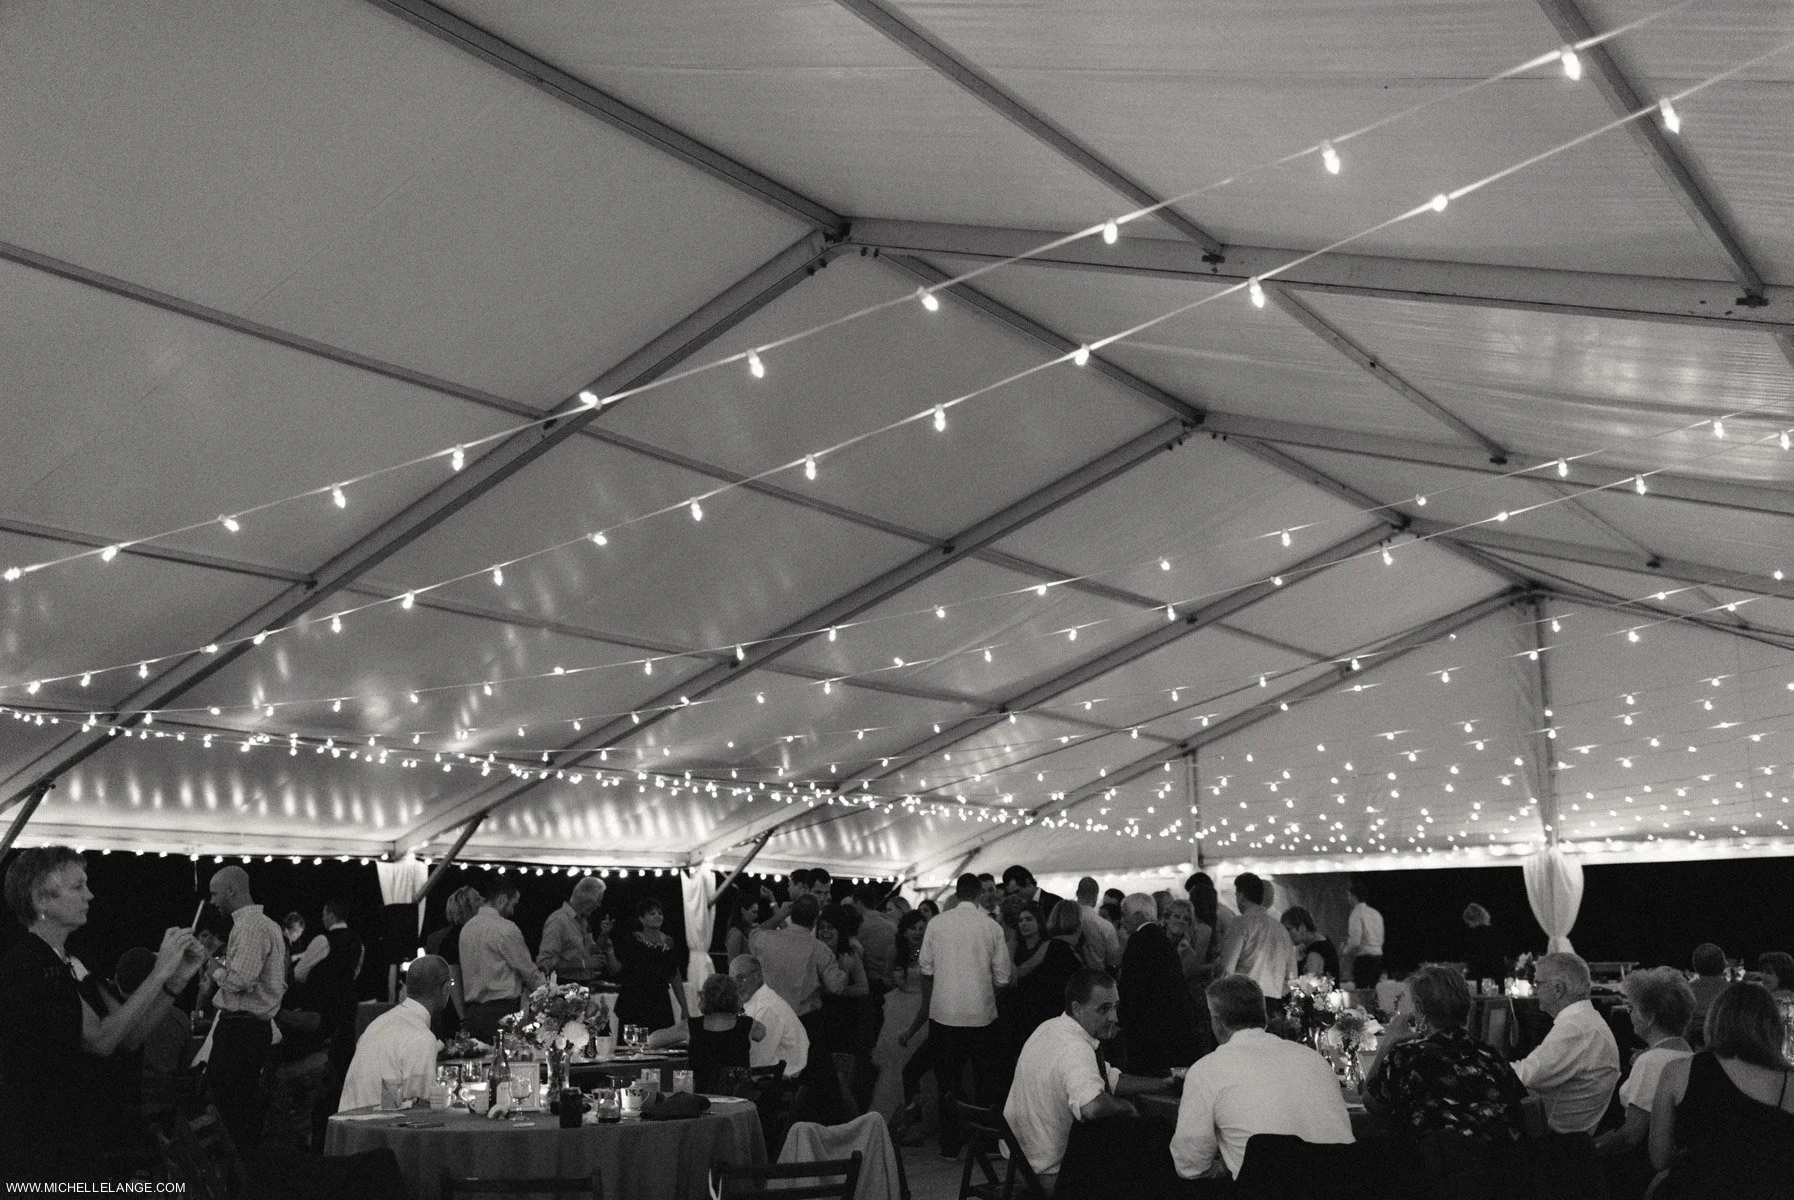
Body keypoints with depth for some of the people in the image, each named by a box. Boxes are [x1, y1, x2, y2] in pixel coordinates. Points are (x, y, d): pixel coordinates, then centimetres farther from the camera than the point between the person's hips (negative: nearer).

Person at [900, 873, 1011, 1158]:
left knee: (948, 1083, 10)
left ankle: (950, 1146, 14)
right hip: (982, 1015, 0)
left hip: (944, 1014, 1)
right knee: (984, 1083, 12)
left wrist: (926, 1006, 20)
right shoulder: (993, 928, -4)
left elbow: (926, 971, 3)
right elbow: (1002, 979, -2)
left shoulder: (936, 923, -2)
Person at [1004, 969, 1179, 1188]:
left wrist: (1165, 1083, 3)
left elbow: (1110, 1080, 11)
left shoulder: (1052, 1027, 3)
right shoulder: (1075, 1050, -28)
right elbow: (1091, 1108, -46)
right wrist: (1125, 1106, -25)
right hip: (1050, 1175, -9)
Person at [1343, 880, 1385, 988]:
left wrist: (1347, 952, 3)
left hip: (1364, 959, -8)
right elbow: (1380, 940, 17)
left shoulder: (1357, 913, -10)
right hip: (1378, 956, 8)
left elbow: (1355, 941, -17)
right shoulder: (1376, 913, 13)